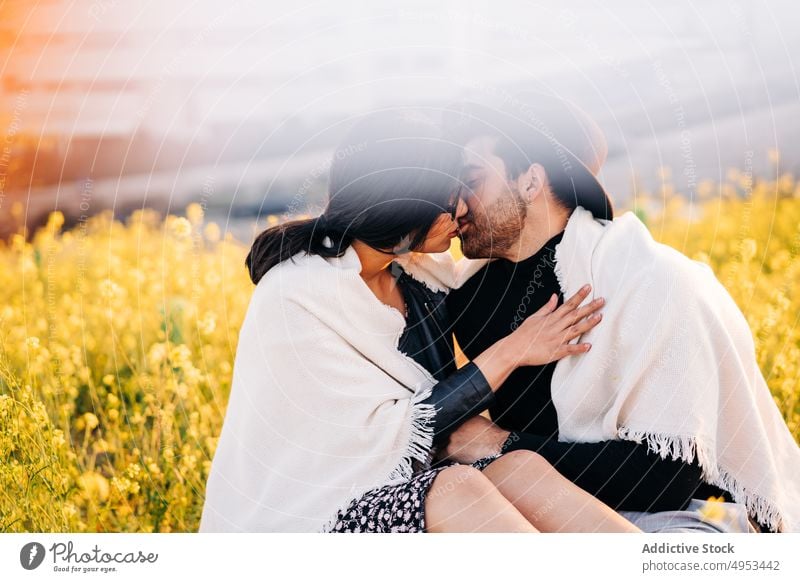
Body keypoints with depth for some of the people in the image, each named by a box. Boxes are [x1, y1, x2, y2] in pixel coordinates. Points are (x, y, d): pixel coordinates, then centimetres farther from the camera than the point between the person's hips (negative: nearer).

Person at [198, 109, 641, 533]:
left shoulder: (411, 276, 4)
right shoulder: (294, 298, -17)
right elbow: (391, 434, -20)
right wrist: (511, 352, -16)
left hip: (402, 492, 7)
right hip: (297, 518, -6)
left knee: (517, 468, -22)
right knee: (457, 488, -32)